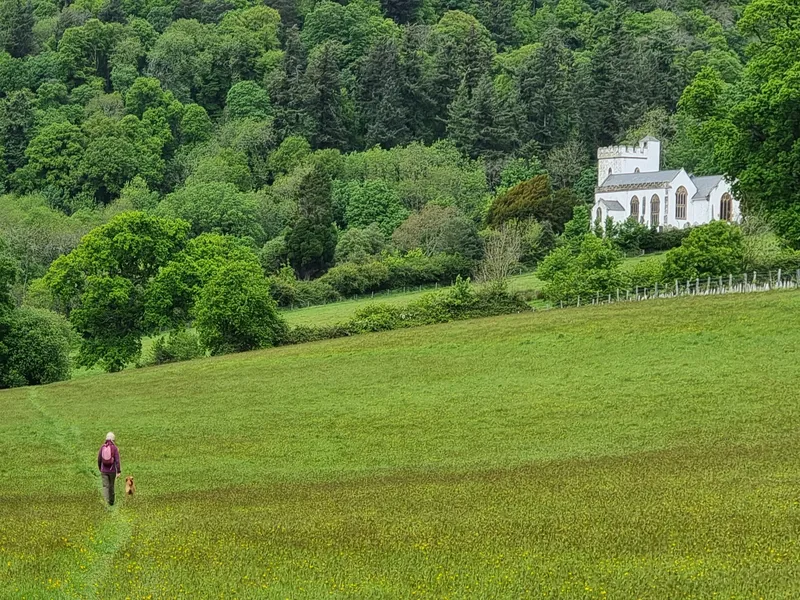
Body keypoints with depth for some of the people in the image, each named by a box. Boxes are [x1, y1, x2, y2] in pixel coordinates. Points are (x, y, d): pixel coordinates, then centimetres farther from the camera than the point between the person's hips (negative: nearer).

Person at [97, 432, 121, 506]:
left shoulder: (102, 447, -1)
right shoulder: (114, 448, -9)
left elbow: (99, 459, 7)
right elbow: (117, 460, -14)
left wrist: (100, 469, 23)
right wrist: (119, 471, -12)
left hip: (104, 471, 1)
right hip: (112, 470, -1)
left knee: (105, 486, -3)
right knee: (111, 486, 16)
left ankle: (105, 502, -21)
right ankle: (111, 502, 29)